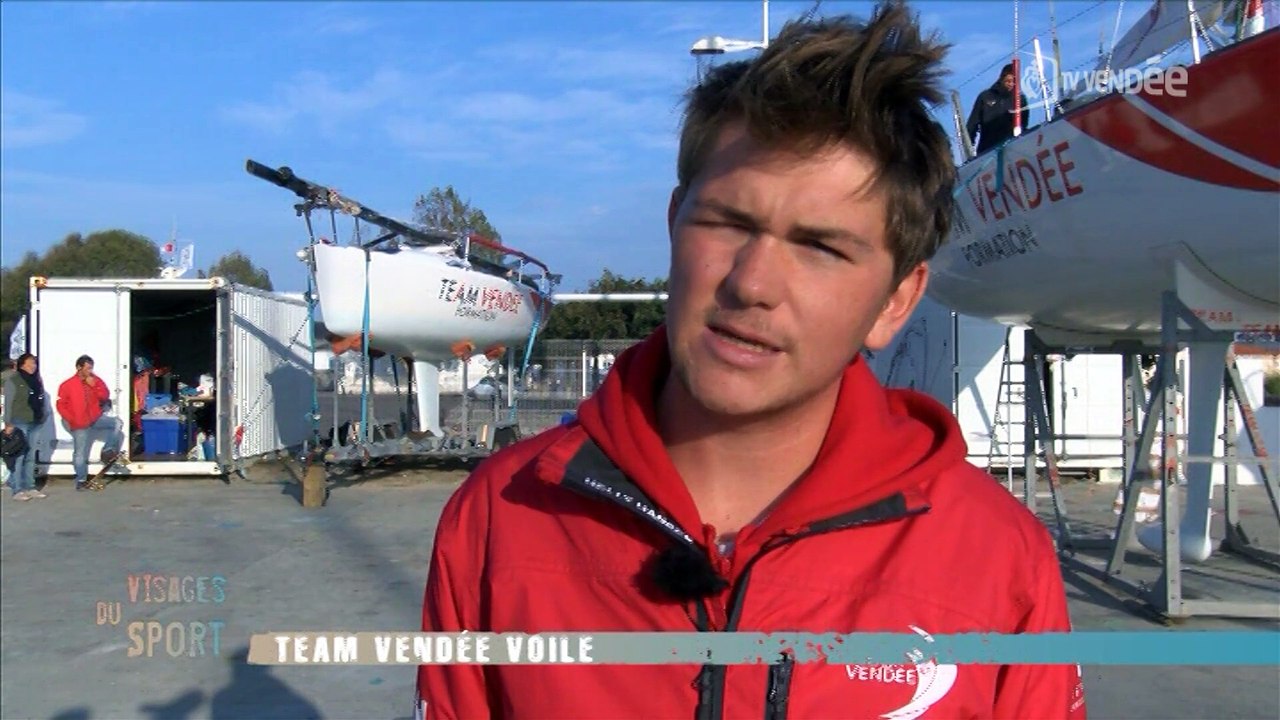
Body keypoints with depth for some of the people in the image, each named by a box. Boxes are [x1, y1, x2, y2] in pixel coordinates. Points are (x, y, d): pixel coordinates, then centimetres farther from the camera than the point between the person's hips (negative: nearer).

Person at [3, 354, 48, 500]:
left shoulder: (36, 380, 14)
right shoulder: (13, 380, -3)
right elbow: (8, 403, -7)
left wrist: (41, 418, 4)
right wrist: (8, 423, -12)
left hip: (33, 423, 6)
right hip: (19, 423, -6)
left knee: (30, 457, 9)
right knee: (18, 456, -6)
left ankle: (30, 488, 14)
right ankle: (17, 490, -4)